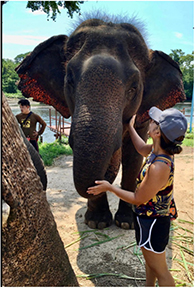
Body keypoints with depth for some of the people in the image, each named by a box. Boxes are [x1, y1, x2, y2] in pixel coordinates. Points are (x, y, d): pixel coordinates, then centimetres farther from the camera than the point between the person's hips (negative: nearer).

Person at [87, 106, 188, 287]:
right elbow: (142, 148, 16)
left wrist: (109, 187, -16)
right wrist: (130, 128, 27)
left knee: (160, 270, 12)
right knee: (150, 260, 30)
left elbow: (138, 199, -25)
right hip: (149, 216, 9)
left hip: (151, 222, -9)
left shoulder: (159, 167, -35)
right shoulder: (157, 150, -9)